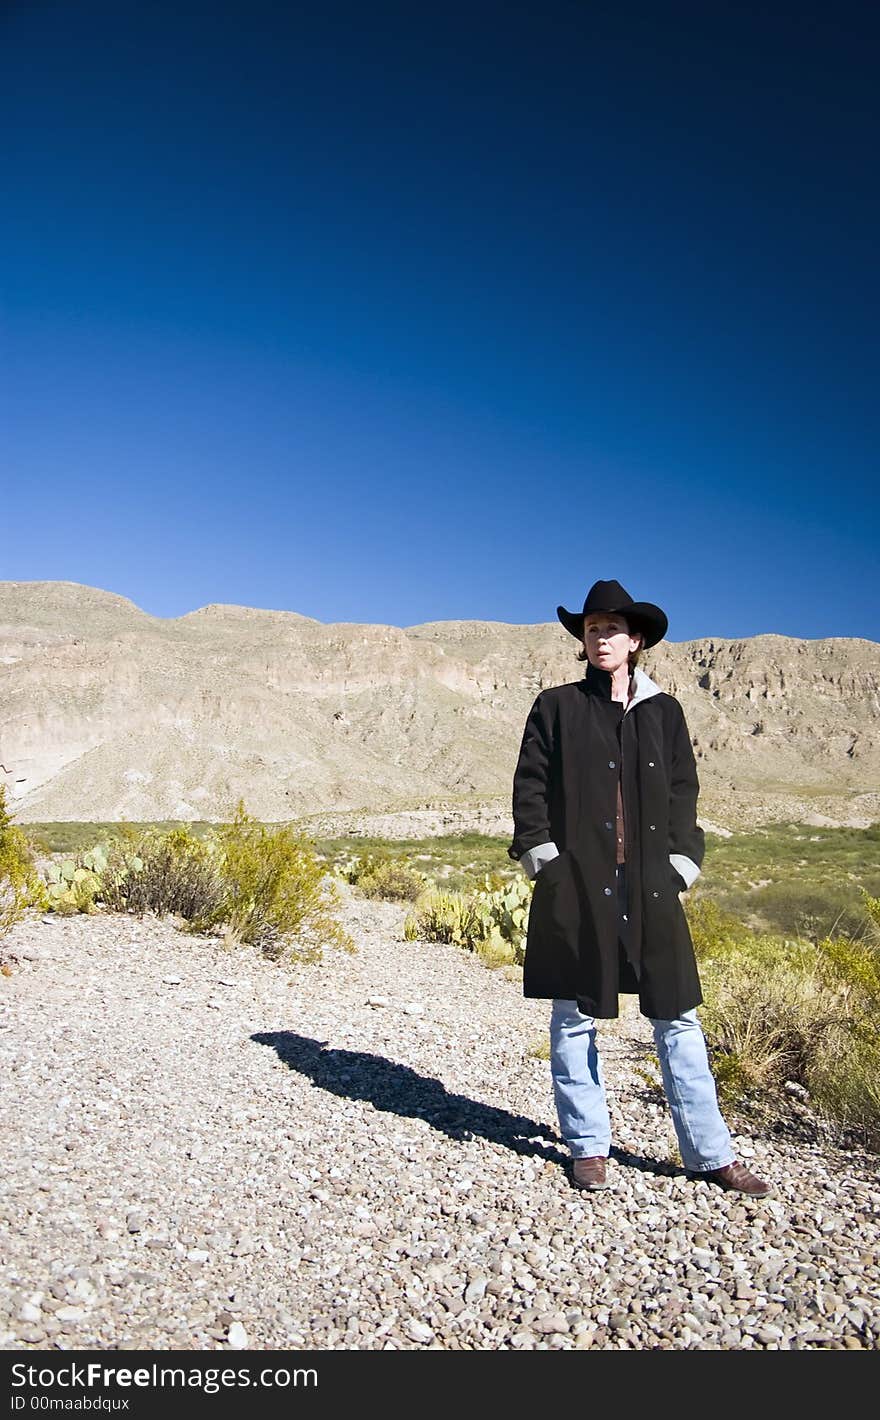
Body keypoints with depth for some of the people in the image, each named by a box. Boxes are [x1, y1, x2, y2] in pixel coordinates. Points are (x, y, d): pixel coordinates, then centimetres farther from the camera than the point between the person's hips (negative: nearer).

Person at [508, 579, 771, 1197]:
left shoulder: (664, 711, 11)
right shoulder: (557, 706, 5)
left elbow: (683, 792, 11)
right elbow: (530, 785, 2)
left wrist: (682, 861, 1)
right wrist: (541, 854, -7)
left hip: (650, 884, 2)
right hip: (576, 882, -1)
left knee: (678, 1015, 6)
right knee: (574, 1016, 6)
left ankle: (710, 1152, 19)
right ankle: (589, 1146, 22)